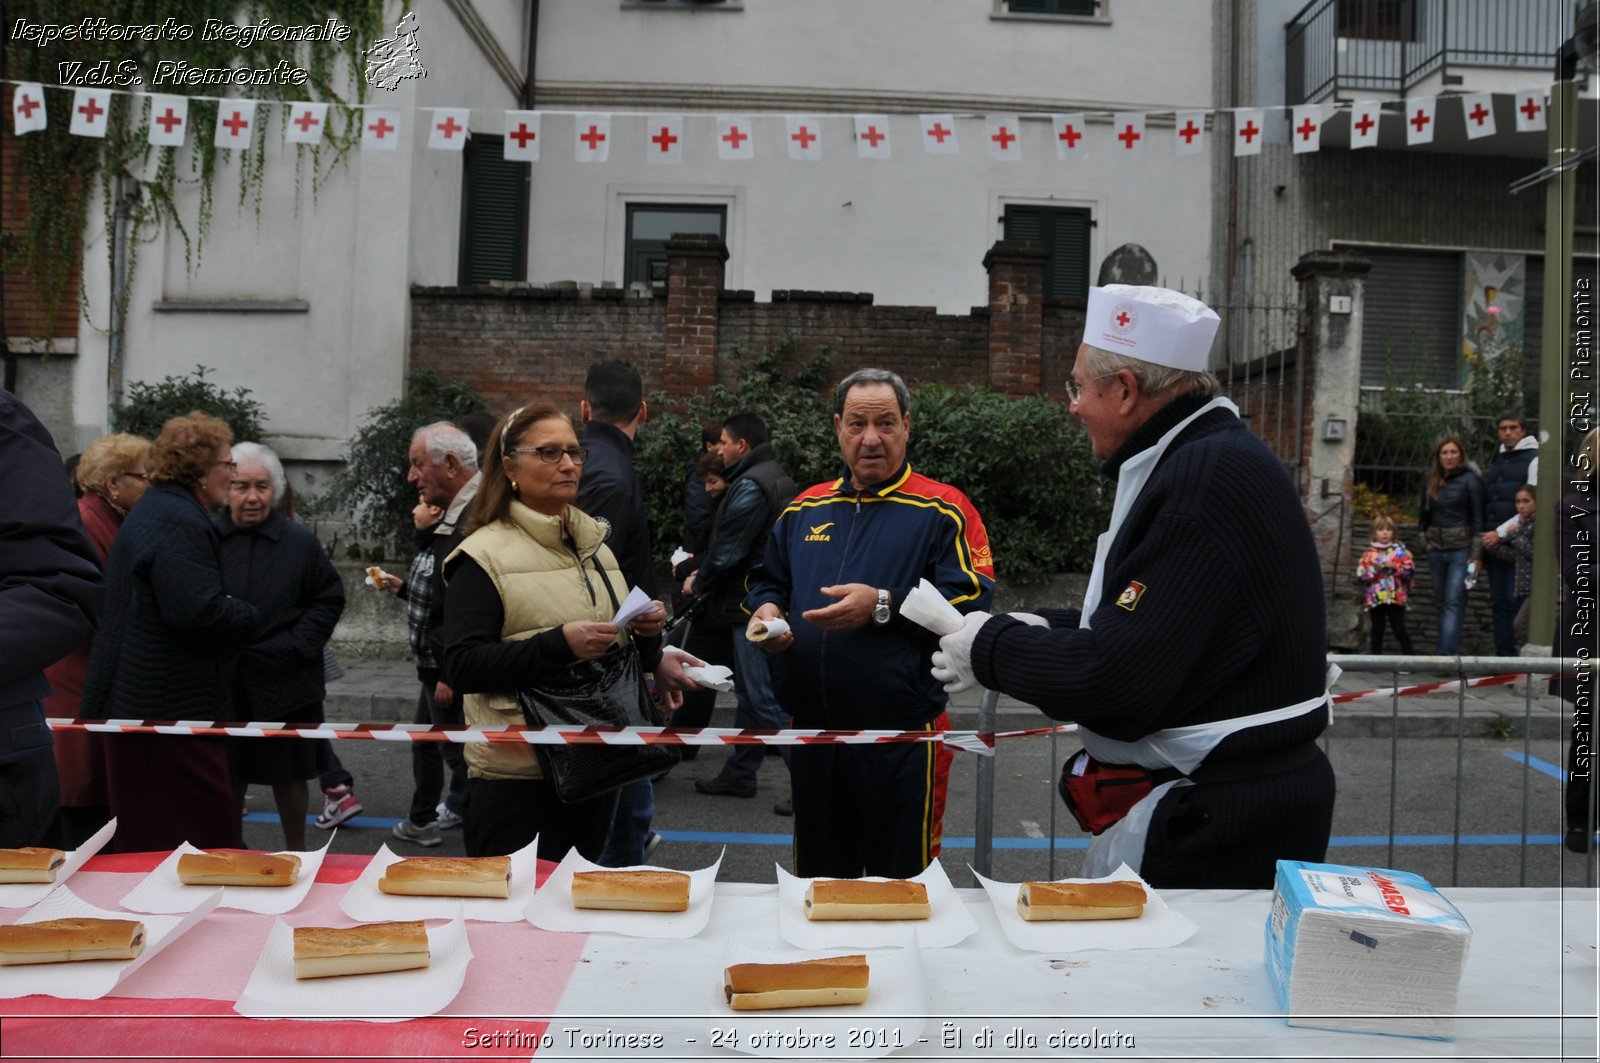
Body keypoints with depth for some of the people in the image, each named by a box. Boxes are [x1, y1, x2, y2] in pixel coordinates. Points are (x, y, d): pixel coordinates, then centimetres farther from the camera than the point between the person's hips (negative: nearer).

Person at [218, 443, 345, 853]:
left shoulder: (299, 543, -2)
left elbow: (329, 599, 2)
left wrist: (299, 645, -8)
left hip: (284, 683, -1)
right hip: (223, 683, 1)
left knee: (288, 775, 11)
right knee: (228, 776, 13)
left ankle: (295, 850, 28)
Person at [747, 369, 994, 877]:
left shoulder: (942, 510, -5)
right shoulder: (805, 508, 11)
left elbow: (973, 602, -16)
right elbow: (768, 579, 23)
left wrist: (884, 606, -22)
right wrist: (766, 608, 1)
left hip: (903, 735, -5)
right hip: (812, 729, 5)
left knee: (901, 879, 7)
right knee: (817, 878, 19)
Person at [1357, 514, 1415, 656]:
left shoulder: (1399, 549, 4)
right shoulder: (1368, 553, 5)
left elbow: (1410, 570, -3)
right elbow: (1360, 575, 0)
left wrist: (1394, 567, -15)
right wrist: (1374, 570, -15)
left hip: (1396, 597, -1)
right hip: (1375, 598, 1)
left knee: (1399, 629, -1)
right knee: (1377, 630, 9)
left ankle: (1408, 656, 9)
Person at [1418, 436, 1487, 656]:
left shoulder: (1470, 480, -6)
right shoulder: (1433, 481, 10)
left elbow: (1478, 519, -8)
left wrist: (1475, 555, -11)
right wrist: (1424, 537, 11)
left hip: (1460, 550, -6)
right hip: (1436, 551, 6)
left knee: (1454, 602, -12)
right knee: (1442, 602, 9)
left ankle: (1446, 653, -19)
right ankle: (1450, 648, 16)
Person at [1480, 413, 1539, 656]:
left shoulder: (1534, 459, -2)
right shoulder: (1498, 461, 20)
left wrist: (1501, 532, -11)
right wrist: (1482, 541, 12)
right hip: (1494, 544, 7)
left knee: (1517, 600, -11)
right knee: (1500, 602, 7)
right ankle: (1504, 655, 11)